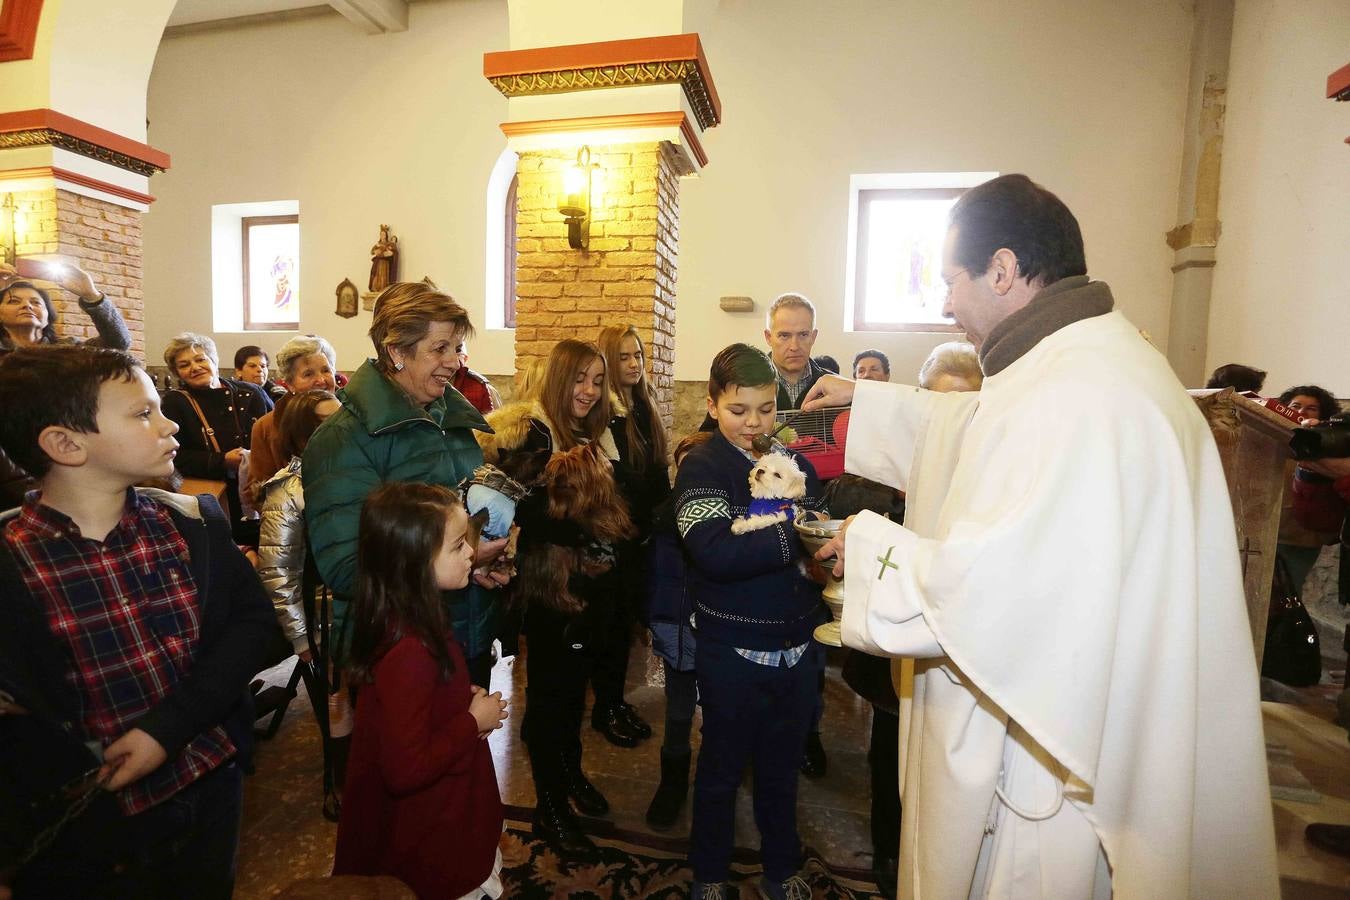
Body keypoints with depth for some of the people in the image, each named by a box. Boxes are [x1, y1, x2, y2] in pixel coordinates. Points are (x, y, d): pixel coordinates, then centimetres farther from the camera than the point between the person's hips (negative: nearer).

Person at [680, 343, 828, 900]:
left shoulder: (796, 464, 3)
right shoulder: (702, 467, -12)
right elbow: (714, 552, -26)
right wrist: (795, 539, -30)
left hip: (798, 648, 4)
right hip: (732, 653, -4)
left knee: (782, 768, 22)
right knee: (722, 768, 17)